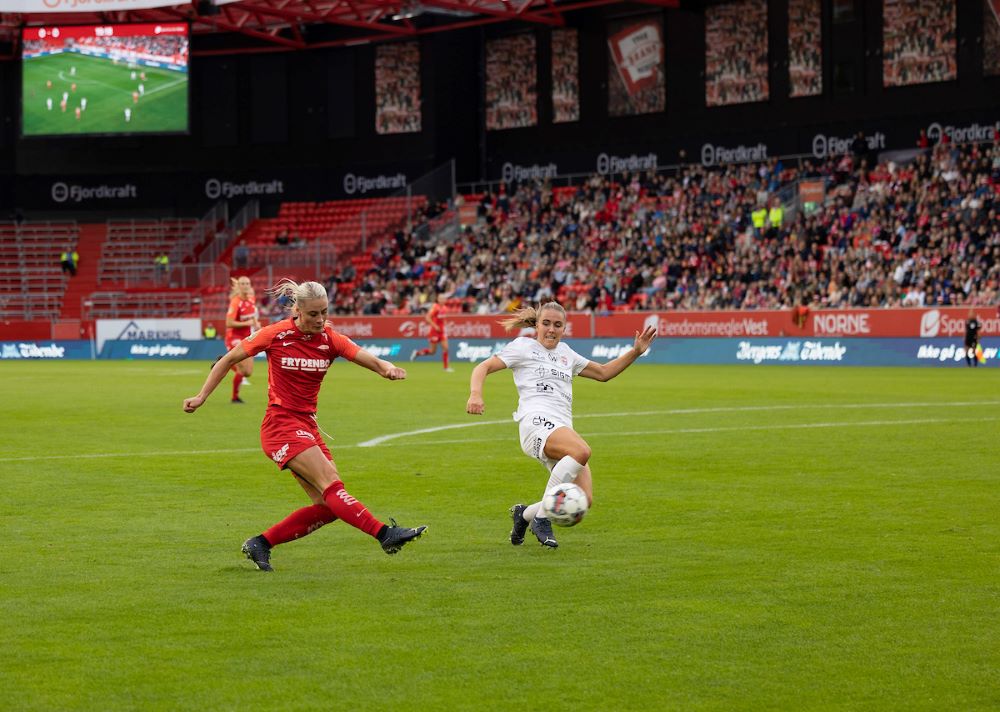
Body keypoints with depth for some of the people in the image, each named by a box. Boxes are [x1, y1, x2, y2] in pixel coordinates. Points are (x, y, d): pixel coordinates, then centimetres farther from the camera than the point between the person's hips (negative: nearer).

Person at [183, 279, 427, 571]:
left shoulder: (330, 339, 1)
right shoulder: (275, 334, -8)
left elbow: (372, 361, -11)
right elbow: (229, 359, 3)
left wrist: (388, 368, -34)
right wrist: (201, 397, 2)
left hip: (307, 427, 6)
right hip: (281, 424, -6)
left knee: (327, 507, -2)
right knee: (331, 484, -22)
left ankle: (260, 543, 7)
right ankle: (385, 534, -33)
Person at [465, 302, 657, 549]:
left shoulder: (565, 352, 28)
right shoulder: (523, 346, 11)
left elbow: (603, 372, 36)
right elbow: (484, 367, 5)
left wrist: (635, 352, 26)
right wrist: (476, 394, -14)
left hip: (563, 428, 7)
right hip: (536, 422, -7)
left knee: (583, 500, -13)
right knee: (582, 451, -37)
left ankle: (525, 514, 14)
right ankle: (542, 518, -24)